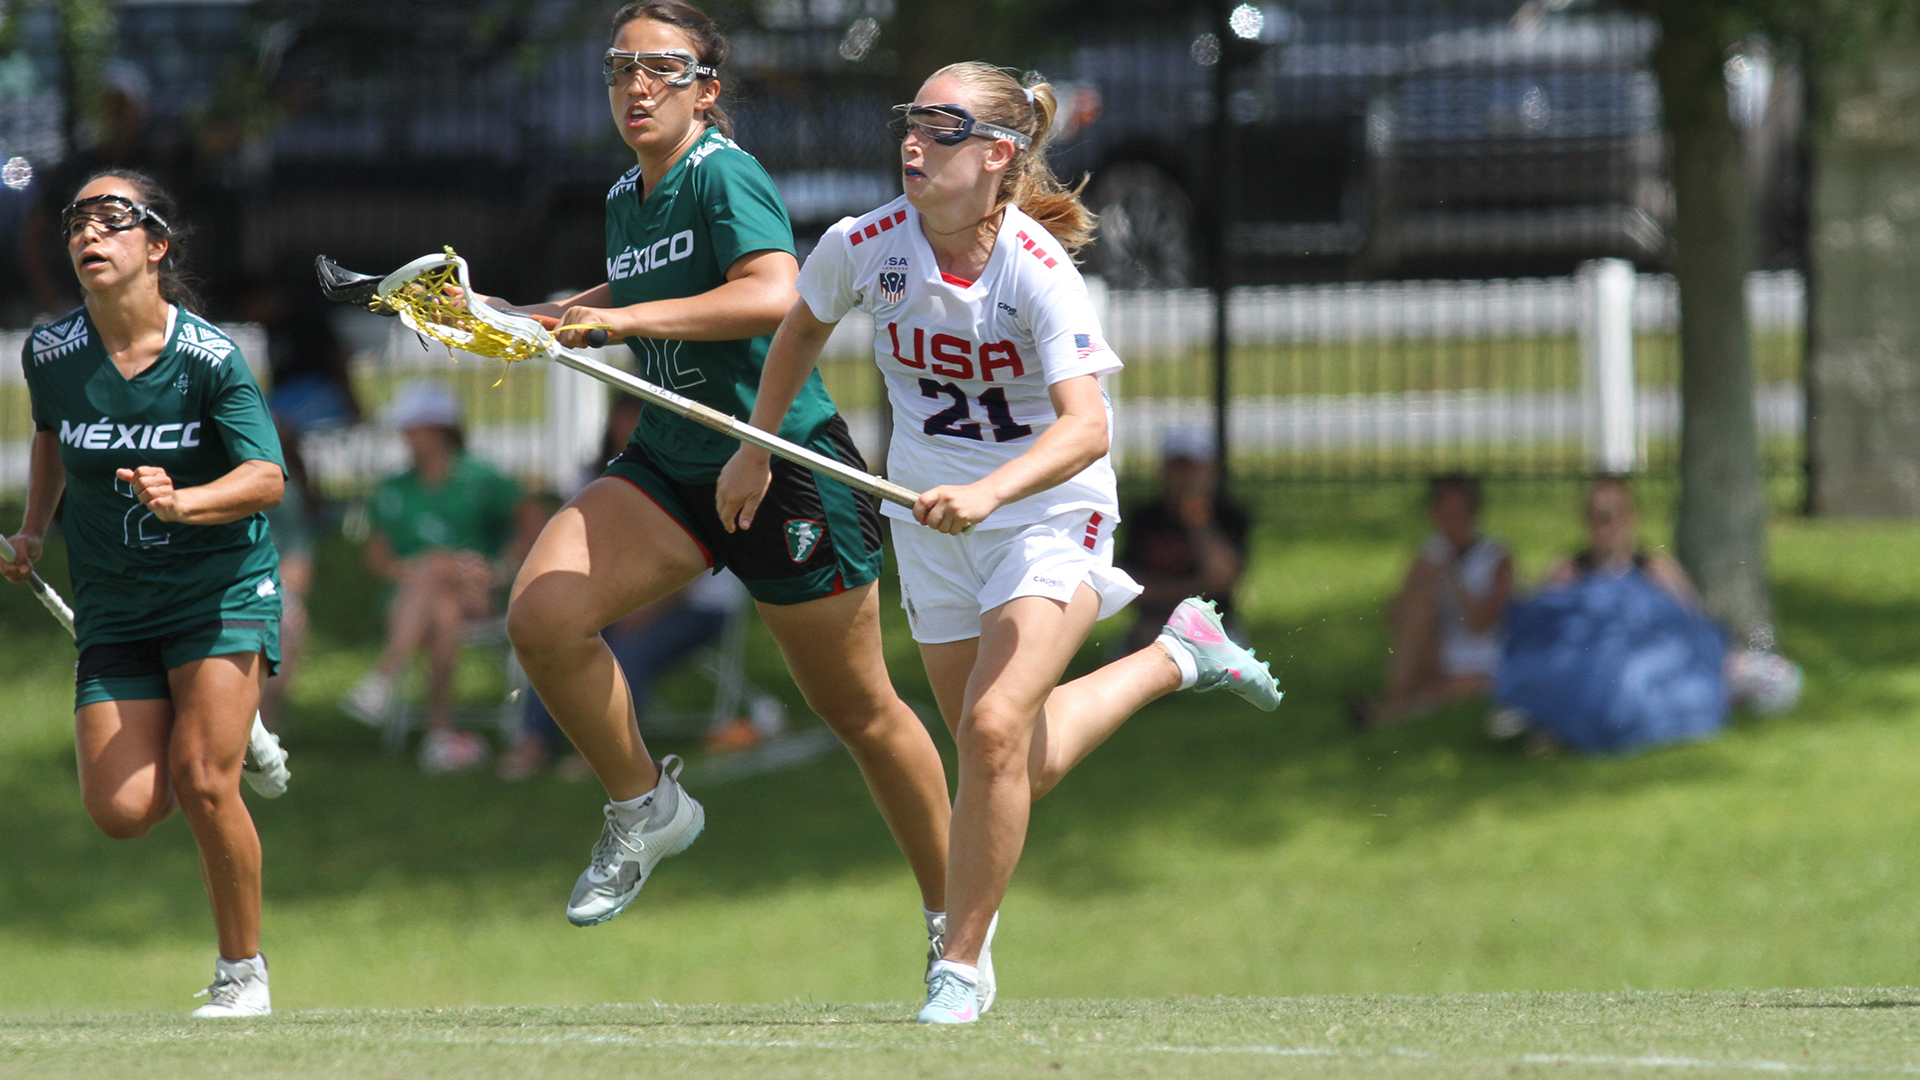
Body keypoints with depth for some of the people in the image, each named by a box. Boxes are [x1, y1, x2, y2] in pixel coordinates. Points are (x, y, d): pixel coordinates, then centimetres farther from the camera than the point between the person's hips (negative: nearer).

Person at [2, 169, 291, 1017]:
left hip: (222, 589, -4)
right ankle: (228, 736, 24)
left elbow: (266, 478, -22)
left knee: (202, 784, -18)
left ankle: (244, 974, 2)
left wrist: (181, 502, -38)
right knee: (121, 810, -10)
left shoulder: (210, 358, -16)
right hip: (113, 606, 4)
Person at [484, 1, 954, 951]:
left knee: (856, 709, 6)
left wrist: (626, 318, -34)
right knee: (541, 616, -17)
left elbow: (773, 294, -34)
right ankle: (644, 807, 3)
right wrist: (543, 319, 17)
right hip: (670, 466, 7)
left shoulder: (724, 175, -16)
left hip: (783, 461, -7)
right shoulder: (624, 198, 7)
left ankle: (953, 911, 23)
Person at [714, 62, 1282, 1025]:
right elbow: (802, 328, 10)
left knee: (994, 728, -22)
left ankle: (963, 964, -4)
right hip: (934, 516, 5)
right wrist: (756, 451, 17)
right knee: (1022, 769, 10)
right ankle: (1174, 656, 38)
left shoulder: (1040, 274, -25)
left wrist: (986, 492, -50)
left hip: (1049, 511, -5)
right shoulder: (863, 247, -14)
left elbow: (1085, 427, -36)